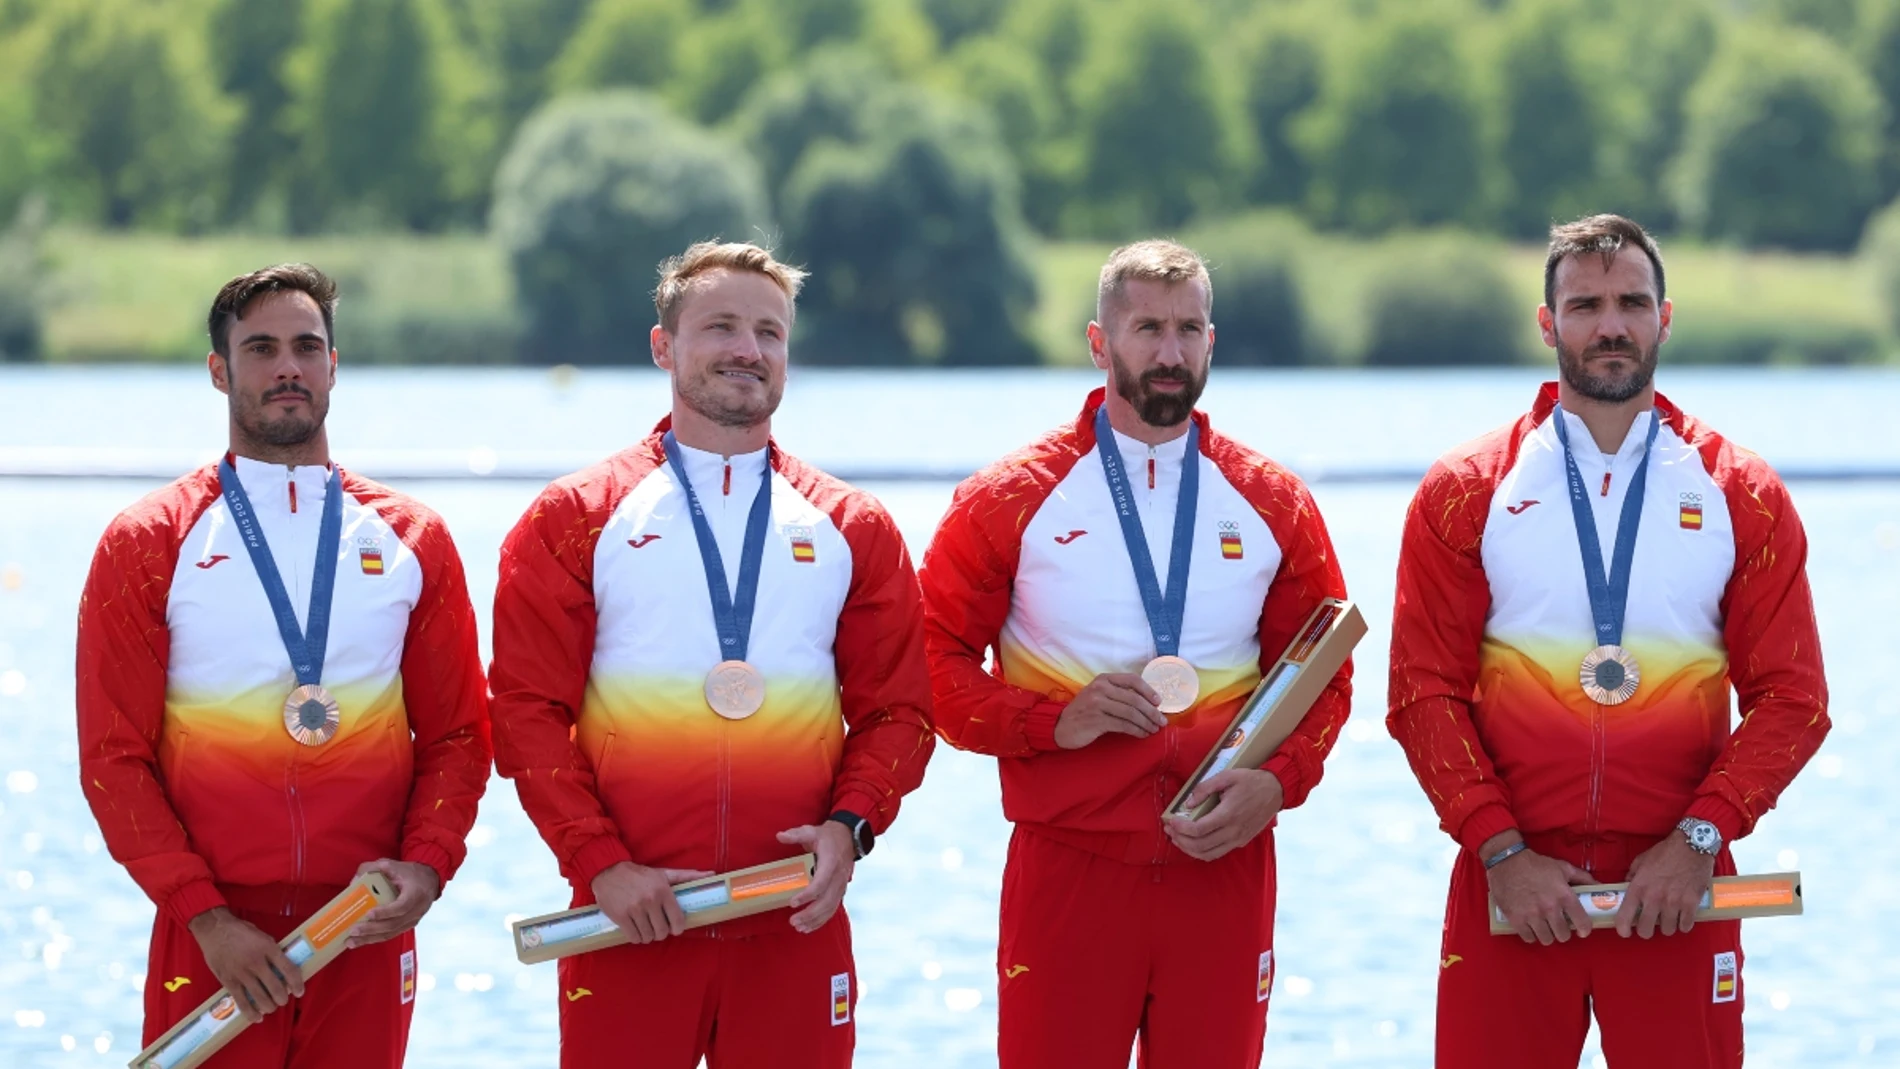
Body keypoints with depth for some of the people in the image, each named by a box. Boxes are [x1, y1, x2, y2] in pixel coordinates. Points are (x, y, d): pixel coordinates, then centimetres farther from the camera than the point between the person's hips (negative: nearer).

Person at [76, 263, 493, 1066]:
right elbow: (114, 758, -2)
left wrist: (426, 865, -8)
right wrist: (204, 916, -11)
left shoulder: (411, 540, 9)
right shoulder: (146, 545, 2)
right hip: (214, 938, -2)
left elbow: (457, 736, 10)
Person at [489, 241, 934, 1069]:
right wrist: (600, 862, -11)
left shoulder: (854, 529, 10)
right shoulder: (575, 519, 4)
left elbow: (896, 710, 9)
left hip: (797, 928, 2)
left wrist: (852, 825, -9)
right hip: (633, 923, -2)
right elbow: (528, 711, -1)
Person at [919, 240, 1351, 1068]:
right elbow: (935, 660, 2)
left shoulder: (1272, 504, 8)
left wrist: (1278, 782, -7)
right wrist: (1053, 721, -14)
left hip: (1224, 867, 2)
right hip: (1068, 870, -2)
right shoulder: (1010, 500, 1)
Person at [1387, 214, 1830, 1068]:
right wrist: (1500, 850, -9)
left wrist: (1699, 839, -10)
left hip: (1676, 887, 0)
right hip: (1514, 885, 0)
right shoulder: (1466, 492, 5)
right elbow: (1424, 694, 1)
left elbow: (1791, 700, 3)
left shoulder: (1743, 496, 7)